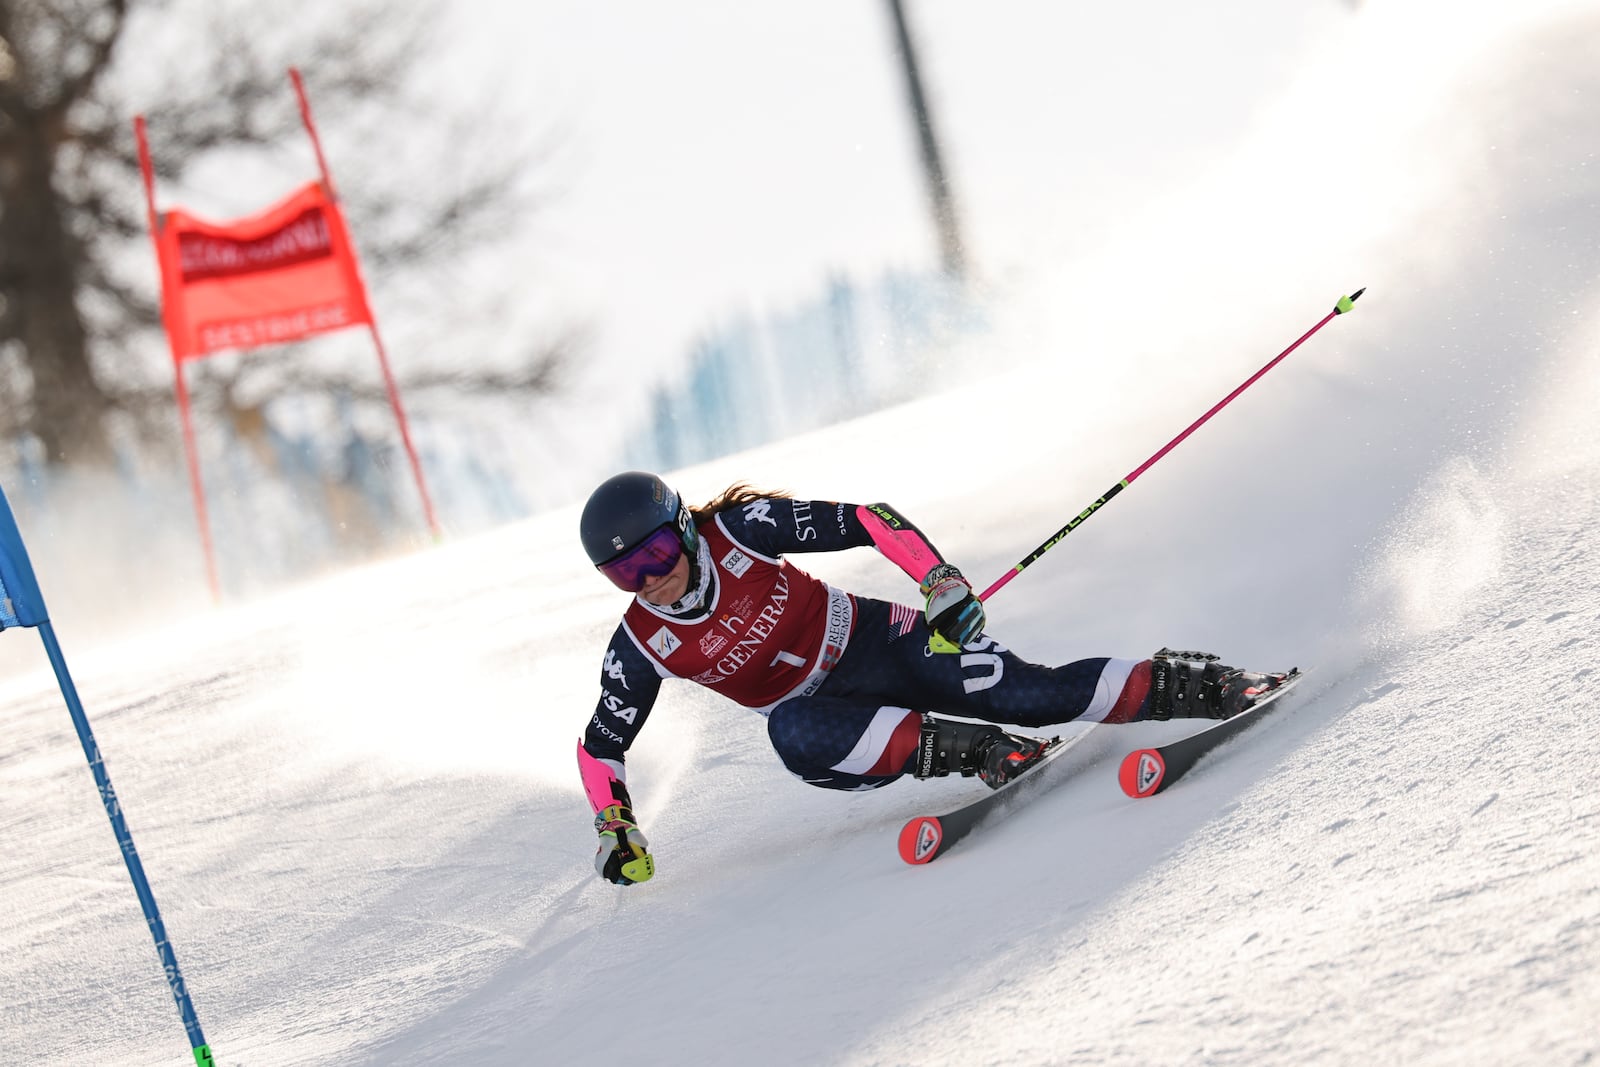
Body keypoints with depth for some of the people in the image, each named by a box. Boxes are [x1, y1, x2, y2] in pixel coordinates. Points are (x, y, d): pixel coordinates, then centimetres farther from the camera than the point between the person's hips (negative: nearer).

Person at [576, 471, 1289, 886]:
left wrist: (939, 581, -29)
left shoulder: (738, 530, -19)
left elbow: (866, 521, -18)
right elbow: (601, 744, 2)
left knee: (1032, 695, -22)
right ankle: (978, 751, -29)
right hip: (823, 712, 1)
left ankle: (1194, 685, -8)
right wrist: (614, 829, -9)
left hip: (870, 643, -1)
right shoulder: (641, 647, -12)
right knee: (793, 733, -36)